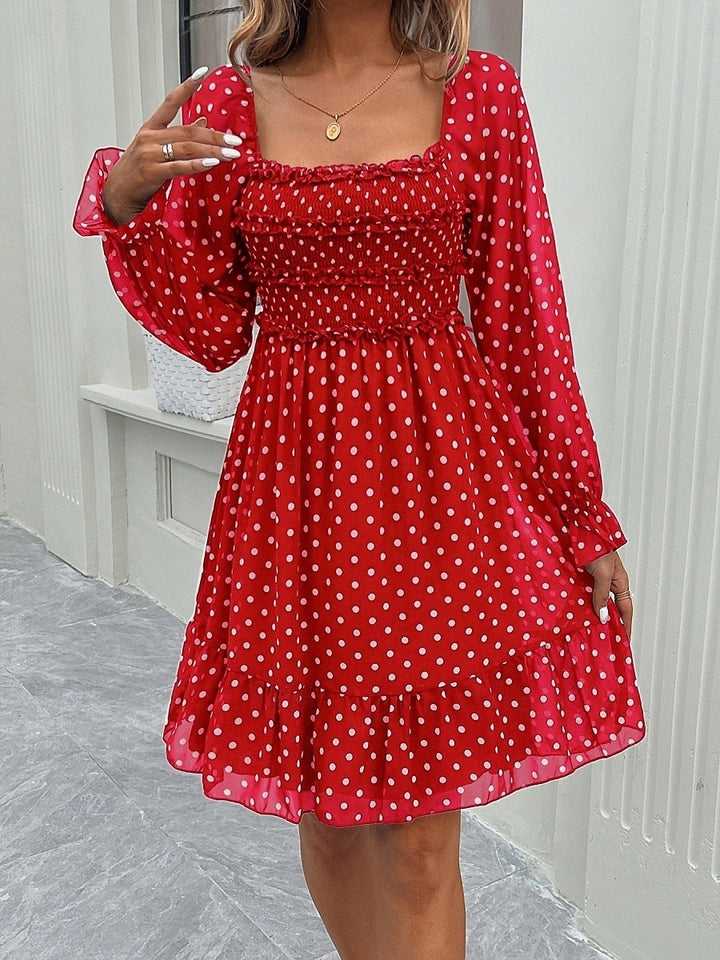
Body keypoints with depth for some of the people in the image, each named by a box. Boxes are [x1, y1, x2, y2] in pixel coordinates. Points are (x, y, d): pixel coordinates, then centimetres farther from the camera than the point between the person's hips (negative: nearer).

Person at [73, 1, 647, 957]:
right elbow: (212, 331, 6)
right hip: (294, 475, 2)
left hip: (442, 464, -1)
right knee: (324, 814, 16)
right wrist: (127, 210, -11)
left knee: (421, 841, 5)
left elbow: (524, 315, 3)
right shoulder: (224, 103, 5)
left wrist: (584, 516, 5)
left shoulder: (480, 92, 2)